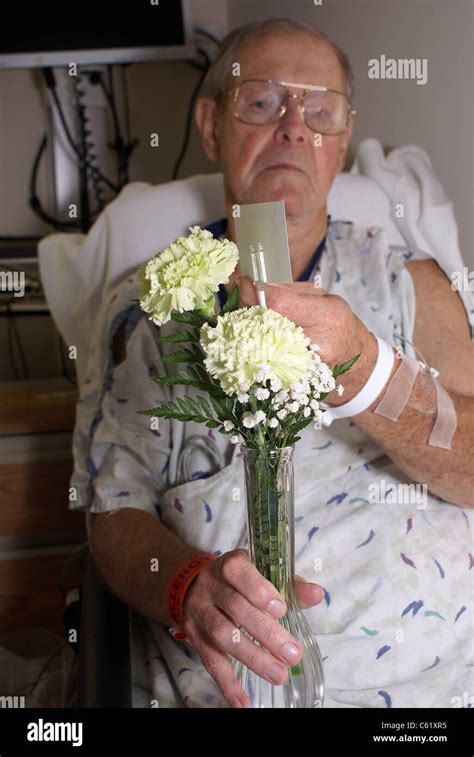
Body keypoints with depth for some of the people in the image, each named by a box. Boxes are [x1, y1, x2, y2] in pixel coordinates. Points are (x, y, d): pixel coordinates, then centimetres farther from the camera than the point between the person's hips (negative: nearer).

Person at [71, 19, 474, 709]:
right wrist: (189, 585, -17)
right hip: (225, 684, 0)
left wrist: (363, 374, -21)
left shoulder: (409, 281, 10)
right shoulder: (151, 306, 9)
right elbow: (116, 509, 4)